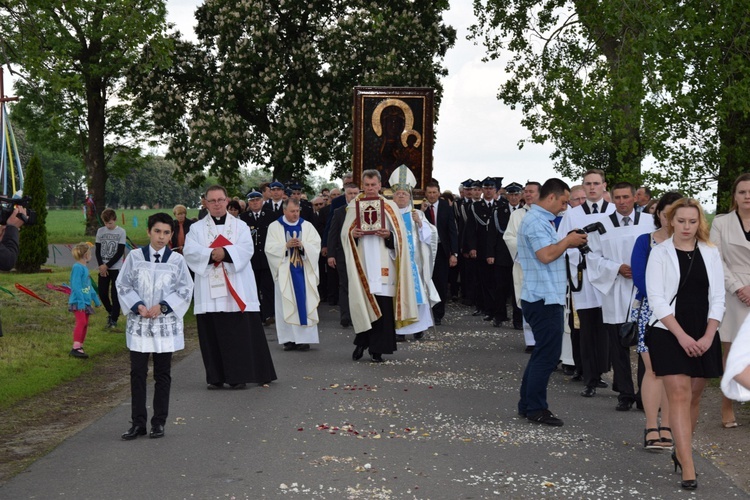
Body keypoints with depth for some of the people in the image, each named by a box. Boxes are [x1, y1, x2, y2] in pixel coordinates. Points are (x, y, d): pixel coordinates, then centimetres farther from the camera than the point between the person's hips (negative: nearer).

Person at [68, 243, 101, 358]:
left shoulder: (85, 267, 14)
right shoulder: (78, 267, -14)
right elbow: (76, 286, -19)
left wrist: (96, 299, 29)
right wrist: (81, 301, -24)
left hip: (85, 301, 9)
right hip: (78, 301, -9)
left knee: (85, 323, 9)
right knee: (81, 322, -17)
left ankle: (80, 347, 14)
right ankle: (75, 348, -18)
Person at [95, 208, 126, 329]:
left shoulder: (121, 232, -5)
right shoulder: (100, 231, 5)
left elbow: (120, 252, -9)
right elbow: (98, 250, 5)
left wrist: (107, 265, -12)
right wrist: (101, 266, -9)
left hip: (116, 268, -3)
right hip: (103, 268, 3)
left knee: (115, 294, -5)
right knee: (102, 293, 3)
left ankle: (114, 319, 1)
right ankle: (110, 312, 27)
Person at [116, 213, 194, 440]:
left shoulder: (177, 260, 0)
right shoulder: (135, 257, 1)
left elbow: (185, 289, 0)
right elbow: (123, 285, 3)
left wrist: (162, 306, -11)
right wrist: (137, 305, -11)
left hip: (166, 324, 0)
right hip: (139, 324, 0)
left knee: (162, 375, 6)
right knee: (137, 373, 1)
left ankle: (159, 422, 14)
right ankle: (138, 423, 8)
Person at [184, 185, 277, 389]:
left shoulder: (240, 225, 12)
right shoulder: (197, 228, 13)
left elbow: (246, 249, -5)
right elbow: (190, 251, -3)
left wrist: (225, 252, -18)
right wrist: (211, 254, -17)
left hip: (236, 290, 0)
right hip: (209, 291, 1)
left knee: (240, 333, -4)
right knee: (212, 334, 0)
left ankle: (238, 376, 0)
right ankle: (216, 377, 7)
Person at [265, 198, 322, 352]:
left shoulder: (307, 226, 9)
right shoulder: (274, 227, 5)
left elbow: (316, 247, 1)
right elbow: (270, 248, -3)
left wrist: (302, 245, -17)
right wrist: (286, 245, -17)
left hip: (304, 271, 1)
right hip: (285, 272, -1)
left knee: (305, 303, -3)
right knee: (286, 304, -3)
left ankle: (304, 338, -1)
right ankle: (289, 339, 2)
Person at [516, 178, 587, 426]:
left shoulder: (540, 220, 19)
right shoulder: (536, 221, -15)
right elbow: (546, 255, -25)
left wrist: (566, 243, 10)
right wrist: (567, 241, -11)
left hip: (546, 298, 11)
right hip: (544, 299, -11)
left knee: (542, 353, 15)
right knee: (547, 354, -7)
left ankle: (527, 405, 21)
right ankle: (536, 408, -1)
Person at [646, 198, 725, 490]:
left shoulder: (711, 253, 6)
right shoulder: (660, 253, -3)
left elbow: (717, 298, 5)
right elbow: (657, 299, -9)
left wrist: (708, 336, -7)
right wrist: (681, 335, -15)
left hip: (703, 337, 3)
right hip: (669, 334, -3)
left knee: (694, 397, 9)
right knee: (679, 395, -10)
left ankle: (681, 452, 26)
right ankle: (688, 467, -13)